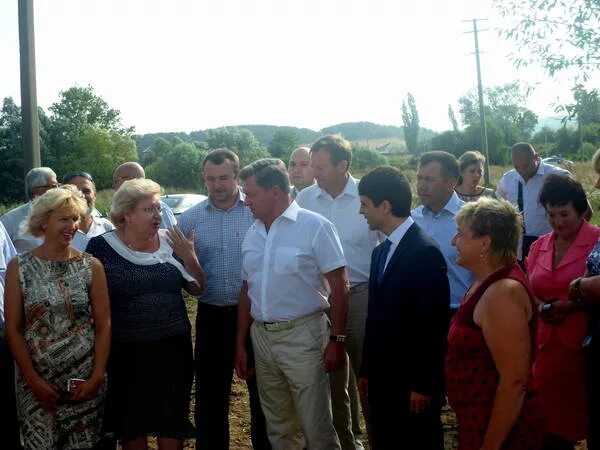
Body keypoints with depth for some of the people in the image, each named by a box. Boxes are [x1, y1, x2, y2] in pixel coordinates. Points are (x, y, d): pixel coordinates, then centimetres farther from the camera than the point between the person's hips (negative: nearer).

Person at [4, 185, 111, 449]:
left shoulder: (91, 266, 1)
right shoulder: (19, 267, -1)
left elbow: (103, 325, 1)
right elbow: (13, 330, -2)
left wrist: (97, 376, -7)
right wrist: (34, 380, -8)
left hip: (85, 380, 1)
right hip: (37, 381, 0)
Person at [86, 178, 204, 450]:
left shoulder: (171, 243, 1)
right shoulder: (101, 247, -6)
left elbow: (198, 290, 5)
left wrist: (190, 257, -12)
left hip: (173, 348, 2)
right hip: (125, 353, -2)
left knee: (173, 422, 10)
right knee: (131, 424, 12)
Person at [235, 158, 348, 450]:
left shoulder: (315, 227, -9)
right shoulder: (252, 234, 9)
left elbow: (338, 286, -10)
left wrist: (337, 340, -13)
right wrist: (240, 345, 15)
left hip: (302, 335, -6)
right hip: (261, 337, 6)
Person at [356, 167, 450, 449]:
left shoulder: (425, 252, -16)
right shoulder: (380, 252, 9)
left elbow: (432, 325, -18)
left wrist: (424, 384, -16)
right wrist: (367, 370, 14)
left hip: (413, 380, -7)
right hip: (382, 377, 7)